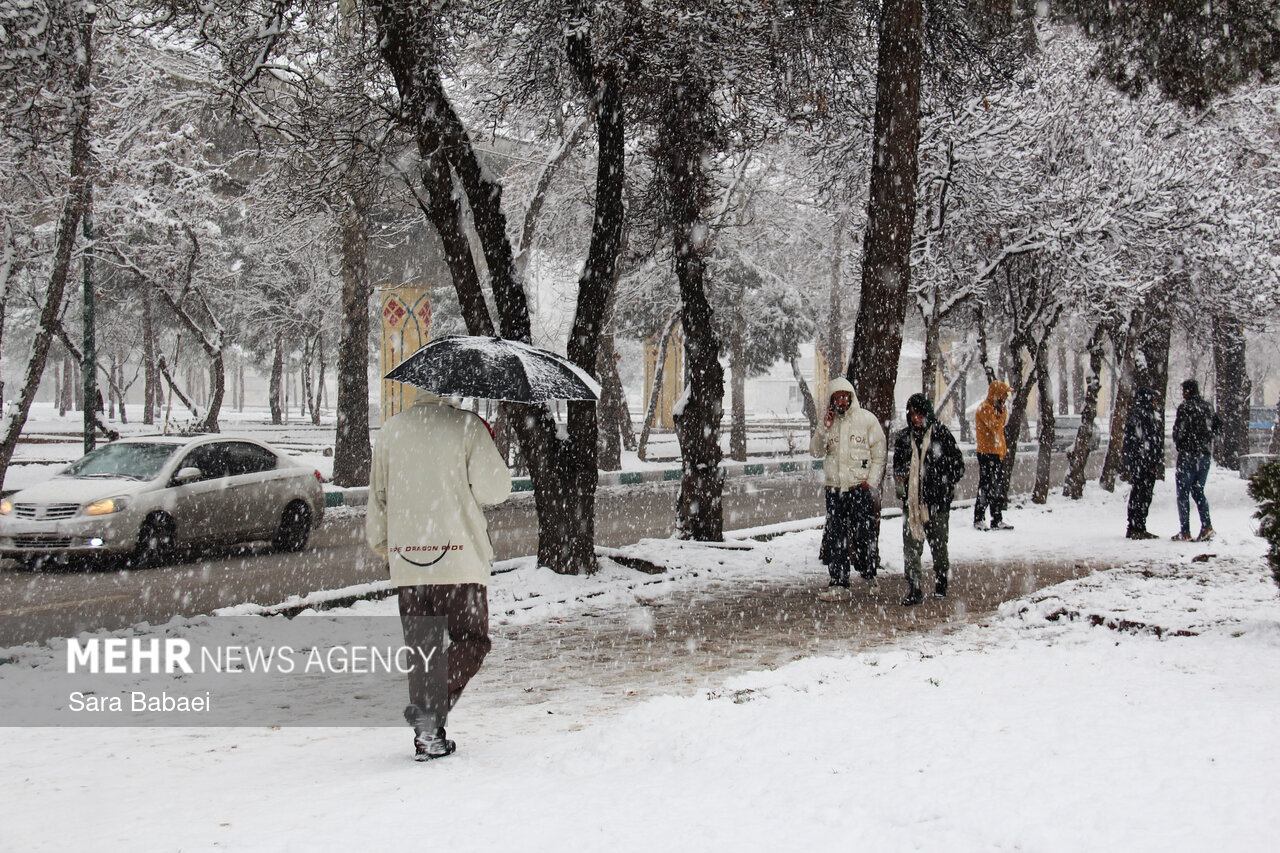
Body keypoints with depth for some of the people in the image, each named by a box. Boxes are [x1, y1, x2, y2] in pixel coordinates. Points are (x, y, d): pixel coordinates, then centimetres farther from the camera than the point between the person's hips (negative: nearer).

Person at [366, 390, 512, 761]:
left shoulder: (391, 431, 8)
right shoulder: (467, 427, -6)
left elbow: (377, 497, 14)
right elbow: (493, 489, -8)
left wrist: (382, 546, 28)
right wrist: (487, 449, 10)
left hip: (406, 561, 4)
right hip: (459, 559, -4)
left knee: (421, 647, 11)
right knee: (471, 640, 8)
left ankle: (427, 738, 11)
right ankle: (431, 710, -13)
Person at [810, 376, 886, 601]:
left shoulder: (866, 419, 0)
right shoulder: (827, 421, 10)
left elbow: (879, 454, 1)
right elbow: (816, 451, 5)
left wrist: (871, 481, -7)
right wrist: (824, 429, -8)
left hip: (860, 488, -3)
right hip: (834, 488, 3)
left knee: (862, 535, 0)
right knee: (834, 538, 0)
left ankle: (869, 574, 21)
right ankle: (838, 583, 3)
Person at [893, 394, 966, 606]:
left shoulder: (941, 434, -1)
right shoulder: (904, 438, 11)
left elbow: (958, 465, 2)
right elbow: (897, 465, 24)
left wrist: (945, 485, -9)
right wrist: (899, 480, 4)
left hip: (936, 501, -3)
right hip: (911, 501, 3)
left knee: (938, 545, 9)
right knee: (910, 547, -3)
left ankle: (940, 584, 26)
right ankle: (914, 590, 1)